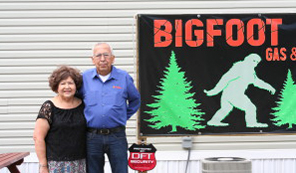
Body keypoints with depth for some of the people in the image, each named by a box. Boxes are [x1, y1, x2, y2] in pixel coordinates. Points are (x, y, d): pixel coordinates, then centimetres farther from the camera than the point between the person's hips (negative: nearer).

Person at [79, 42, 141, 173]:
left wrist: (124, 117, 10)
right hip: (92, 137, 1)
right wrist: (84, 117, 8)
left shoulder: (124, 77, 3)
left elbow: (135, 100, 18)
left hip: (117, 137, 0)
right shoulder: (84, 78, 3)